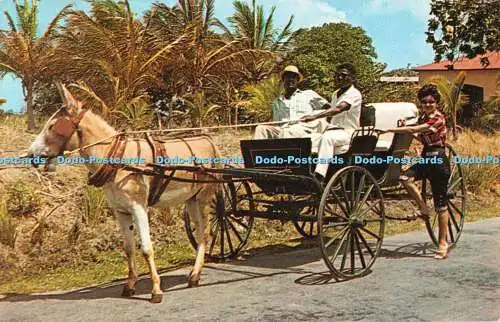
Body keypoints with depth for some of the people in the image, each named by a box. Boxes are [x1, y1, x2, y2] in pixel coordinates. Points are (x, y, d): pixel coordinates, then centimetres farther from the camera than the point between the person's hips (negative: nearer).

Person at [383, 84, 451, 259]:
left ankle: (443, 243, 7)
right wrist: (404, 130, 4)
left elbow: (414, 129, -24)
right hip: (426, 158, 7)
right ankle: (424, 209, 0)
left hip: (438, 159, -7)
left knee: (440, 204, -2)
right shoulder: (422, 118, 12)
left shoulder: (438, 118, -13)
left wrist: (390, 129, -24)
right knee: (405, 178, -21)